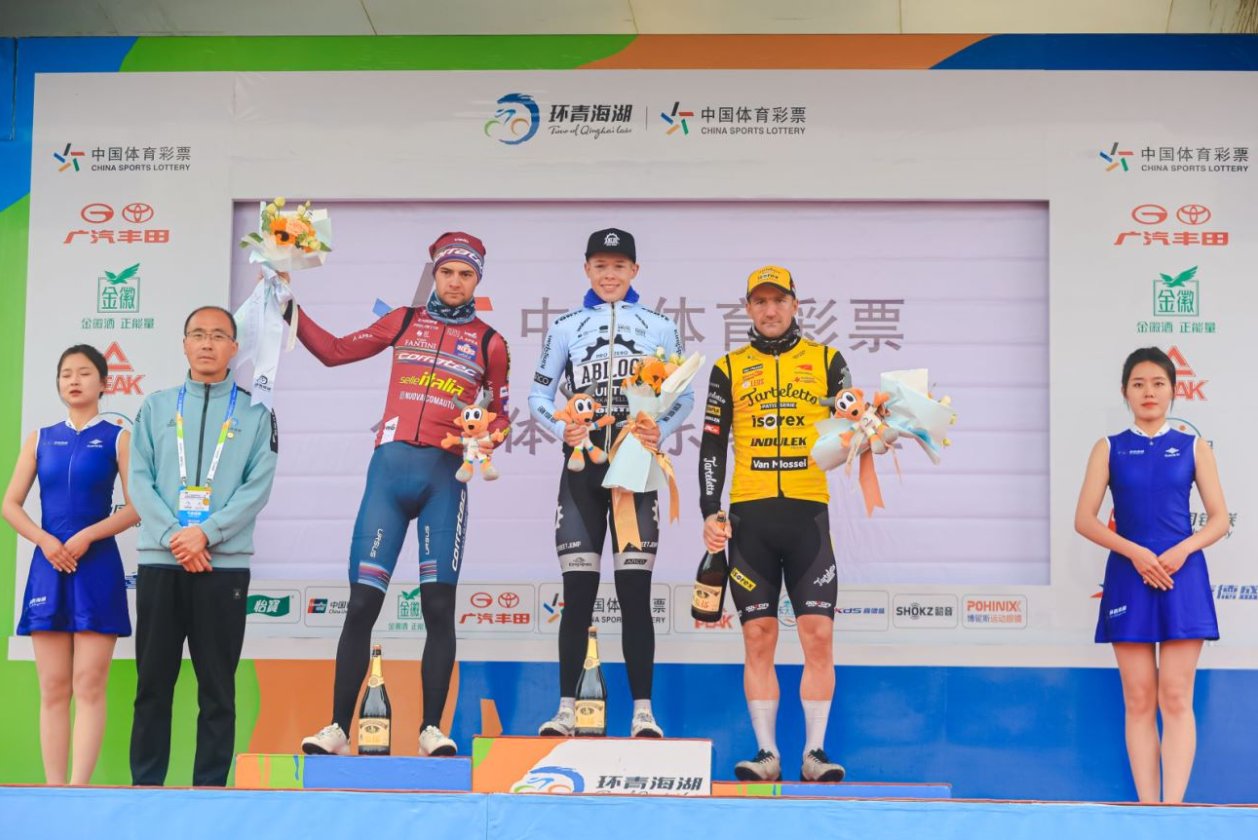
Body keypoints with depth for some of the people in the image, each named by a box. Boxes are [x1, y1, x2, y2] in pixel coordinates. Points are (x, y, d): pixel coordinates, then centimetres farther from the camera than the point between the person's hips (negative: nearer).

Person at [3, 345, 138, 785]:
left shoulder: (117, 438, 4)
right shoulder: (40, 439, 13)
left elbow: (137, 507, -4)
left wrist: (86, 536, -14)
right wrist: (45, 541, -8)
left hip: (97, 568, -3)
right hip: (49, 566, 3)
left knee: (89, 685, -7)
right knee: (53, 688, 2)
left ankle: (78, 787, -10)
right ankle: (53, 788, 4)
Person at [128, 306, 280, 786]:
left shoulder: (255, 413, 7)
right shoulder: (156, 407, 12)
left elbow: (258, 486, -3)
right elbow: (140, 479, 3)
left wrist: (207, 532, -15)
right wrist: (173, 537, -12)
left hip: (224, 565, -1)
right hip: (159, 562, 2)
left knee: (217, 687, 2)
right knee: (153, 682, 4)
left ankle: (210, 790, 7)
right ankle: (145, 785, 11)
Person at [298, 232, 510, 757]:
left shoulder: (489, 342, 12)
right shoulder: (404, 322, 15)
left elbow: (500, 413, 14)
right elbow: (334, 351, 18)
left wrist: (487, 438, -6)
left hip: (445, 475, -1)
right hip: (390, 467, 1)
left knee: (439, 605, -5)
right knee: (362, 601, -4)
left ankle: (432, 729, 0)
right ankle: (338, 729, -1)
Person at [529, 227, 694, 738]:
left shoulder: (659, 328, 8)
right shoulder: (566, 326, 9)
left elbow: (684, 395, 8)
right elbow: (539, 394, 8)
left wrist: (661, 429, -12)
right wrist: (561, 428, -12)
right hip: (582, 466, 1)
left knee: (635, 594, -2)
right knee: (578, 593, 0)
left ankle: (642, 714, 3)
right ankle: (566, 711, 7)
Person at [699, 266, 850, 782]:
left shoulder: (827, 361, 11)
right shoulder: (729, 368, 11)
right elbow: (712, 446, 8)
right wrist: (709, 512, -1)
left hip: (808, 512, 0)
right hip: (749, 515, 1)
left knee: (818, 636, -5)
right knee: (758, 638, 1)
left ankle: (815, 753, 2)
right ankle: (766, 754, 7)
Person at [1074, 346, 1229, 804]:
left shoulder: (1193, 448, 8)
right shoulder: (1109, 449, 7)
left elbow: (1219, 519, 5)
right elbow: (1084, 519, 0)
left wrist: (1183, 550, -13)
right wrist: (1135, 552, -13)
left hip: (1182, 577, 0)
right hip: (1129, 576, 0)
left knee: (1176, 700, -5)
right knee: (1139, 701, 1)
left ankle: (1173, 805, -6)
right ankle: (1146, 806, 4)